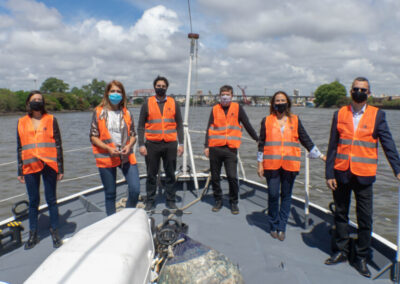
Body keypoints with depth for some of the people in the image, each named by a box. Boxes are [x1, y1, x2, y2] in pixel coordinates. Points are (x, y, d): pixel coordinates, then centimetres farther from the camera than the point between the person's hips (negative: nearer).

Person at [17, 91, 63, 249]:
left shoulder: (51, 120, 4)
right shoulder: (22, 122, 9)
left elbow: (58, 145, 4)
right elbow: (20, 148, 13)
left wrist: (60, 168, 0)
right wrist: (20, 171, 10)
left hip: (49, 165, -2)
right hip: (30, 167, 2)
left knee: (51, 200, 4)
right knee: (33, 201, 8)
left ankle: (54, 232, 17)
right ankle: (33, 235, 20)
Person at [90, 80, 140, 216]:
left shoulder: (126, 113, 9)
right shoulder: (99, 112, 2)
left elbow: (133, 135, 12)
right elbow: (93, 136, 0)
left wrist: (129, 146, -9)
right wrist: (108, 148, -15)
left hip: (126, 156, 2)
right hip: (106, 157, -2)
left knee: (135, 189, -7)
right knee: (110, 194, 7)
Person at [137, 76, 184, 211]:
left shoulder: (174, 103, 8)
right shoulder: (147, 104, 5)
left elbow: (179, 125, 9)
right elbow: (141, 126, 5)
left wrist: (181, 144, 2)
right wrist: (141, 144, -4)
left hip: (170, 144, 1)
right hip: (152, 144, -1)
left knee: (170, 174, 7)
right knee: (151, 174, 7)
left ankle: (170, 201, 20)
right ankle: (150, 201, 20)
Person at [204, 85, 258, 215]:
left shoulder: (237, 108, 6)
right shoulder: (215, 109, 9)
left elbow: (247, 125, 8)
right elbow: (209, 128, 9)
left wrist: (257, 139, 8)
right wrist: (206, 146, 3)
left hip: (231, 148, -2)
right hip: (215, 148, 2)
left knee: (232, 177, -7)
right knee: (215, 177, 7)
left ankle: (234, 202, 12)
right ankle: (218, 200, 24)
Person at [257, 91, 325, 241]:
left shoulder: (295, 120, 9)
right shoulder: (267, 120, 7)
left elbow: (305, 140, 13)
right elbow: (261, 143, 8)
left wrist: (320, 156, 10)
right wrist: (260, 164, 5)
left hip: (290, 165, 1)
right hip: (271, 164, -1)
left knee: (286, 195, 6)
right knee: (273, 195, -1)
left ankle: (282, 227, 19)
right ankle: (273, 226, 18)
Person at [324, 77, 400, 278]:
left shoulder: (377, 115, 2)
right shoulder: (339, 114, 6)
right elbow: (332, 147, 5)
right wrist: (329, 174, 1)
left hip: (363, 175, -1)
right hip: (341, 173, 2)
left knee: (365, 218, 5)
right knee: (340, 214, 12)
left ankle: (361, 258, 21)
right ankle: (341, 251, 28)